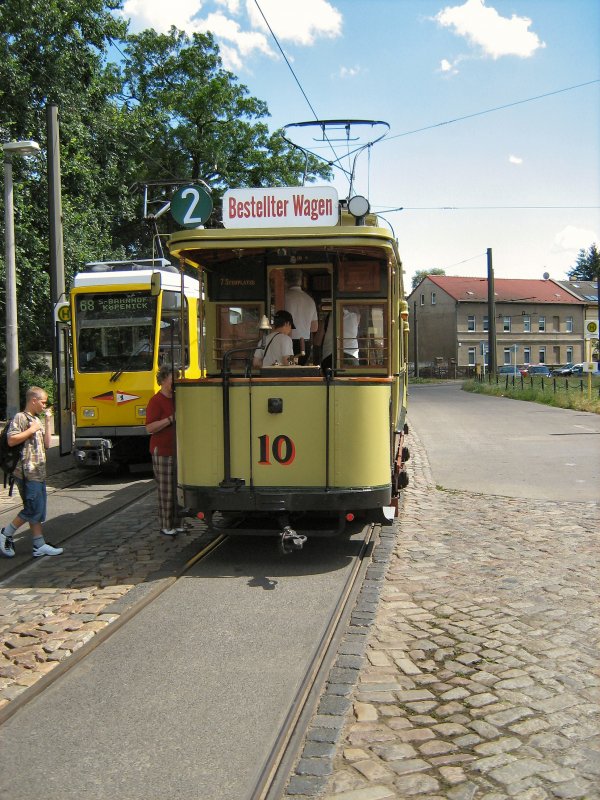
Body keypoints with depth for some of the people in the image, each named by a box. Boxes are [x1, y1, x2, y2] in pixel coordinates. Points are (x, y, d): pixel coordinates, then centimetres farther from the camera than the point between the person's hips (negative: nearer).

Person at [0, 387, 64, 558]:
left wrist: (47, 422, 8)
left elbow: (47, 444, 11)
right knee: (33, 510, -8)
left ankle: (39, 545, 12)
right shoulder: (20, 417, -7)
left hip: (39, 472, 9)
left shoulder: (37, 420, 18)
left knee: (38, 511, 9)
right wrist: (31, 430, -14)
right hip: (27, 473, -9)